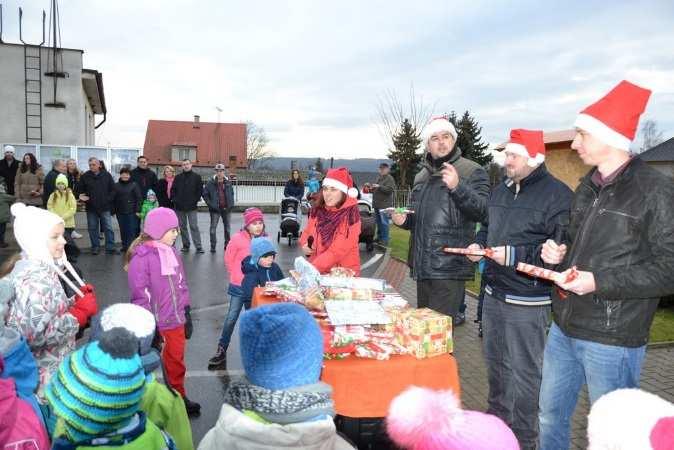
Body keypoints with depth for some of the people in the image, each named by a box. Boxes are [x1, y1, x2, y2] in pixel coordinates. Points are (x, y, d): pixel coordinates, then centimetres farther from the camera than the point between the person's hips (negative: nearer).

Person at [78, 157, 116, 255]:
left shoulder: (107, 175, 2)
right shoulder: (85, 176, 3)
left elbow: (113, 189, 5)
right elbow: (81, 190, 10)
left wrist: (109, 199, -6)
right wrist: (82, 197, -9)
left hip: (105, 207, -1)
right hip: (91, 208, 1)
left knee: (108, 228, 0)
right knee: (93, 228, 8)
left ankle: (110, 247, 6)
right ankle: (95, 247, 18)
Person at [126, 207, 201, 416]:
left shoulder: (172, 252, 6)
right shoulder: (141, 256, -15)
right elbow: (139, 293, -15)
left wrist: (186, 313, 15)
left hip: (176, 320, 6)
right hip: (154, 323, -6)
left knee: (177, 361, 19)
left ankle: (179, 397, 36)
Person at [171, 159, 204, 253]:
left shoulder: (196, 177, 2)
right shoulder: (178, 177, 10)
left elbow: (200, 190, 1)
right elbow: (173, 189, 12)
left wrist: (195, 200, -6)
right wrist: (174, 200, 0)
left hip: (192, 207, -3)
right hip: (179, 207, 3)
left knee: (194, 226, -7)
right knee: (182, 227, 8)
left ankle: (198, 246, -5)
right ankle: (185, 245, 16)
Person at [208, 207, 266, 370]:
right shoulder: (237, 239, -13)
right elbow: (228, 260, -2)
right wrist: (238, 276, 5)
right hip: (239, 286, -3)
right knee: (231, 318, 0)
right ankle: (221, 351, 10)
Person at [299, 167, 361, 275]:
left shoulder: (351, 215, -11)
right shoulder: (317, 210, 4)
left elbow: (337, 251, -17)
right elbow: (307, 232, 21)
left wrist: (312, 268, -23)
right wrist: (304, 244, 1)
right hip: (317, 272, 4)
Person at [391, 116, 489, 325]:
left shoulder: (472, 171, -4)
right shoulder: (422, 175, 17)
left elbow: (481, 211, -18)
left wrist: (458, 186, -31)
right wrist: (404, 220, 7)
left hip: (450, 267, -7)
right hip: (422, 266, 7)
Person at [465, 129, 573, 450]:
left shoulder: (557, 194, -14)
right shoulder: (500, 190, 11)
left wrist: (514, 255, -24)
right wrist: (479, 244, 4)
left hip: (527, 300, -8)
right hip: (493, 291, 8)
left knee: (523, 371, 3)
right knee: (494, 361, 22)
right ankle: (497, 418, 42)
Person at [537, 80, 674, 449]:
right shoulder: (588, 186, 10)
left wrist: (599, 282, -23)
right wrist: (559, 252, 2)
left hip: (611, 339, -7)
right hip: (564, 327, 7)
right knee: (550, 416, 20)